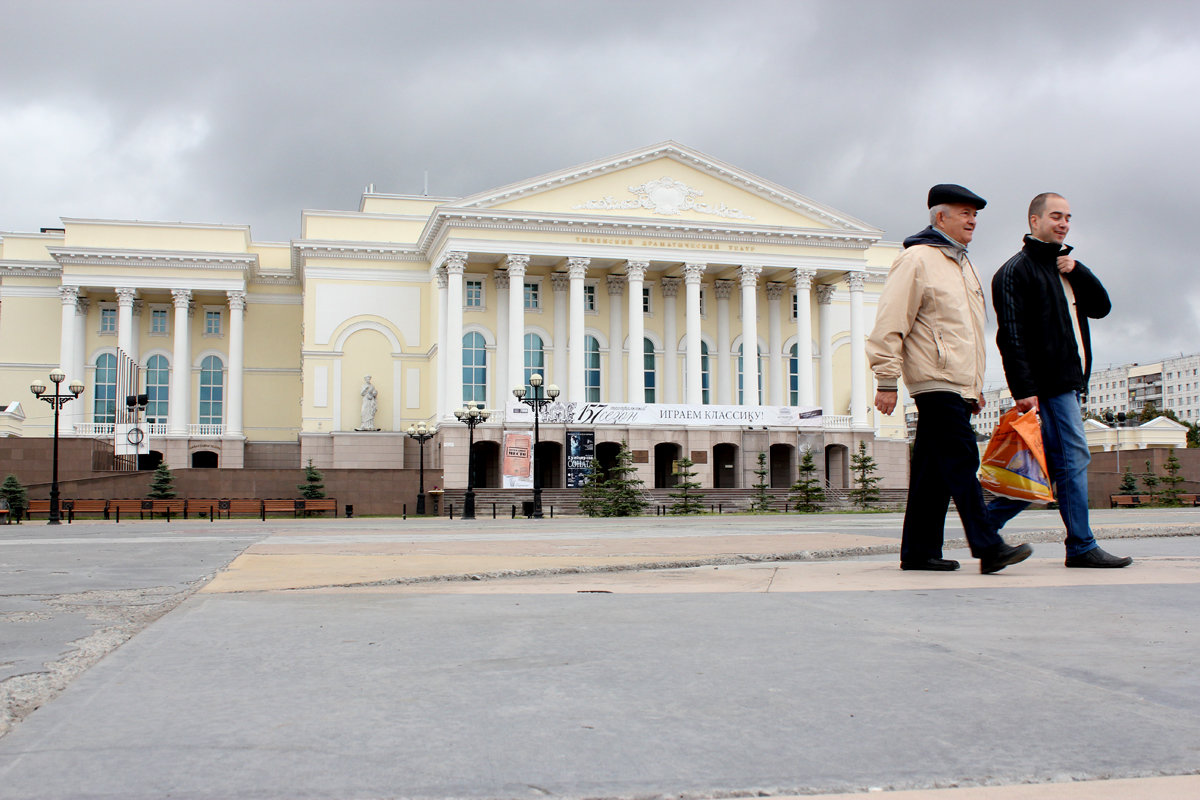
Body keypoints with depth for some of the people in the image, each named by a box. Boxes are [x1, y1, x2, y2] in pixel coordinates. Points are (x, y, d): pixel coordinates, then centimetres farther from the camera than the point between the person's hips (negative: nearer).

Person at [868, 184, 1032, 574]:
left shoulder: (962, 264, 23)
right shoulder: (917, 260, -5)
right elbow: (889, 325, -11)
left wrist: (977, 385, 28)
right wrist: (887, 381, -14)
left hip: (959, 386, 9)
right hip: (936, 382, -9)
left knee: (934, 471, 9)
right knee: (962, 462, -13)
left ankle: (919, 552, 12)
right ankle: (988, 548, -14)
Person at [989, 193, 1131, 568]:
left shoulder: (1065, 269, 22)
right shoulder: (1017, 270, -7)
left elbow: (1101, 307, 14)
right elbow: (1012, 335, -15)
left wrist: (1077, 271, -2)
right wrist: (1024, 390, -22)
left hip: (1068, 381, 9)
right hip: (1048, 384, -9)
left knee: (1050, 464, 10)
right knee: (1074, 459, -8)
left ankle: (987, 523, 14)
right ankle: (1082, 547, -1)